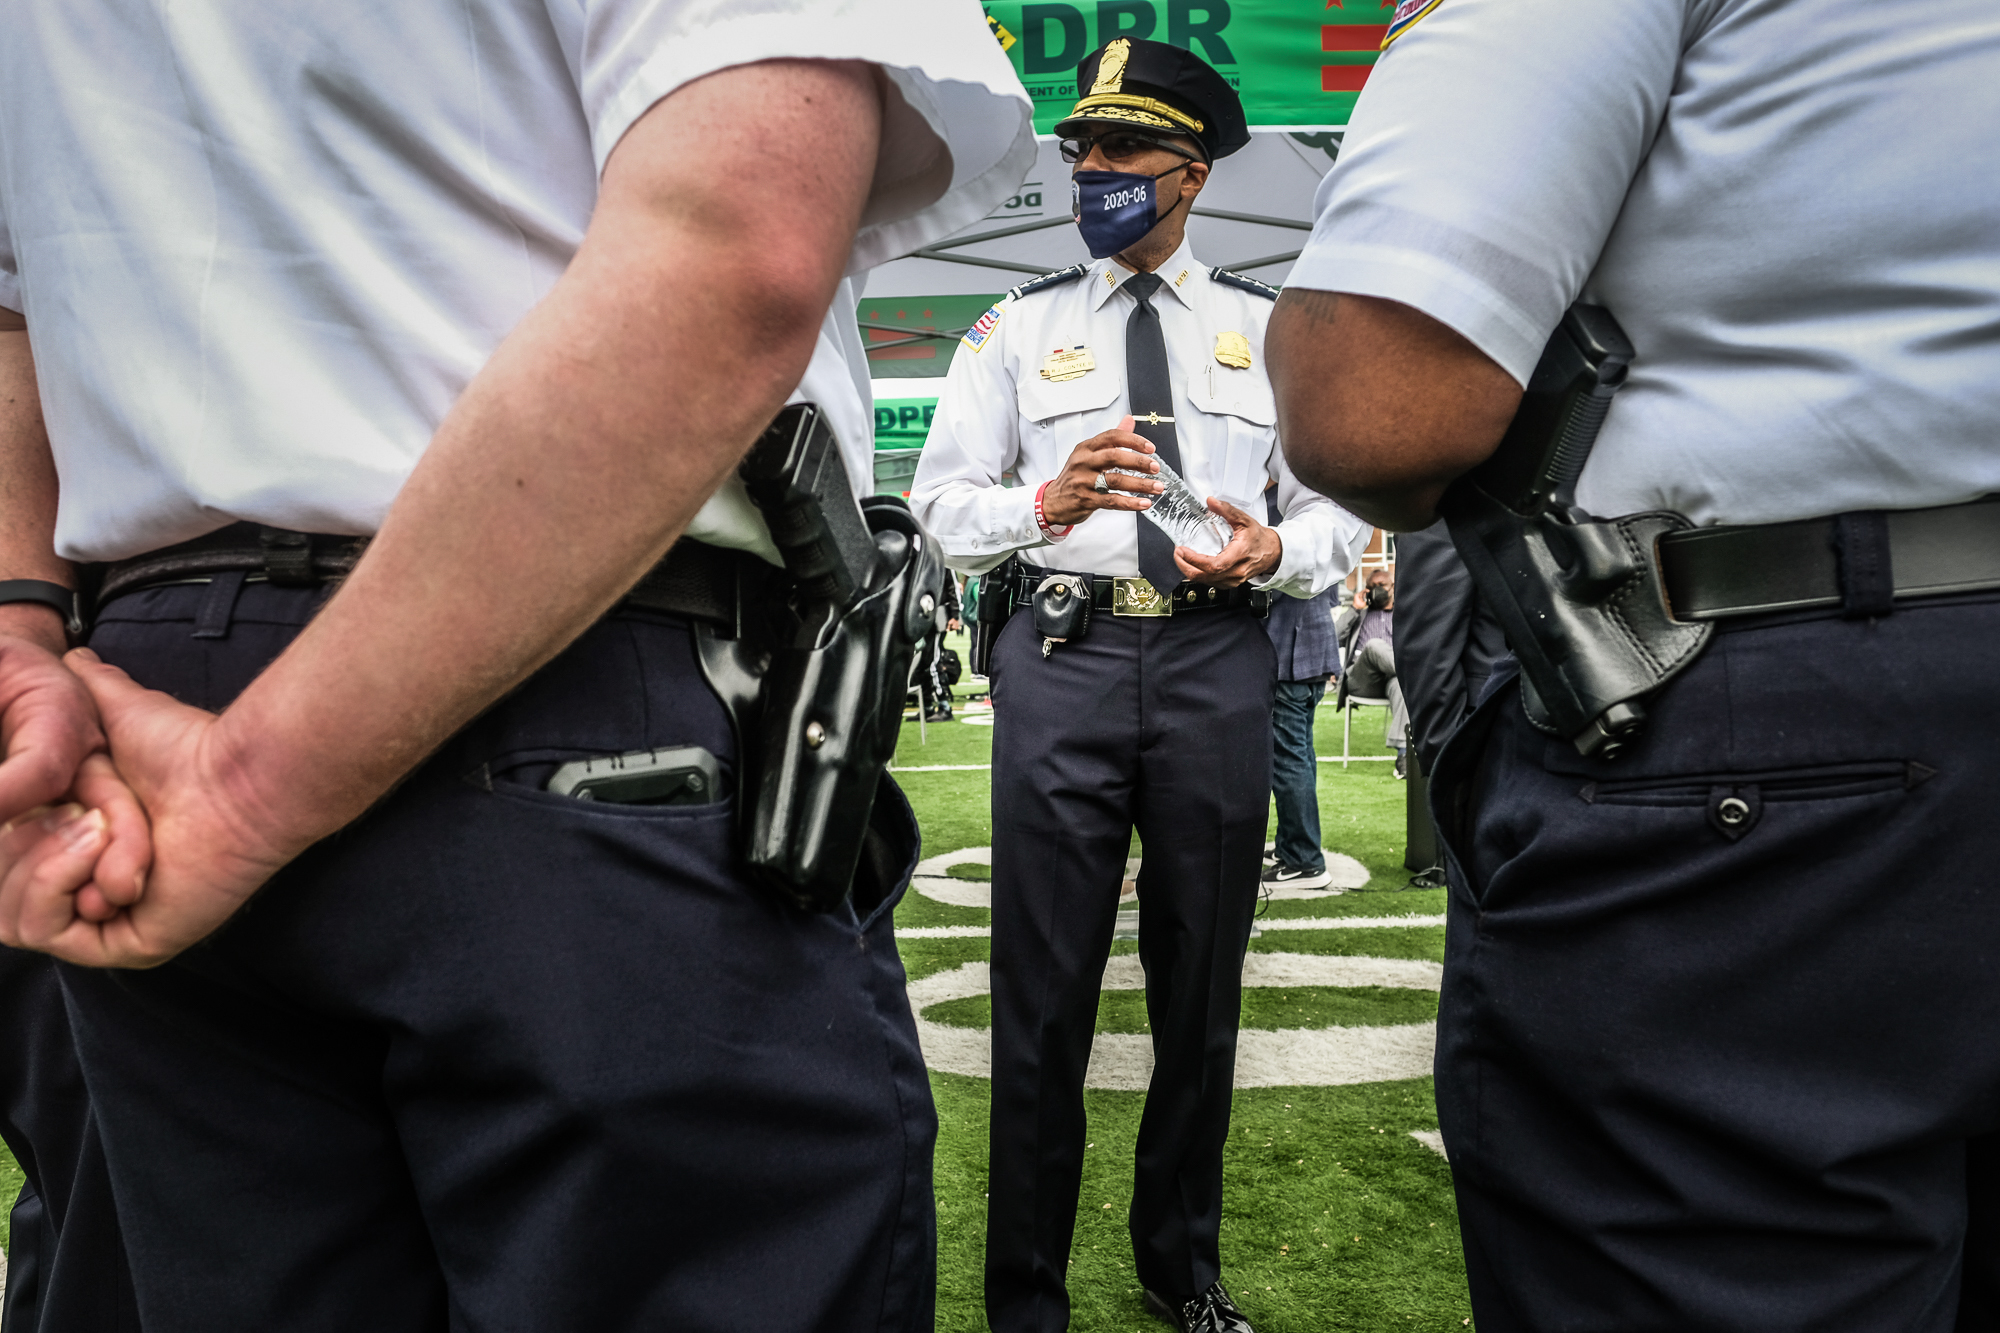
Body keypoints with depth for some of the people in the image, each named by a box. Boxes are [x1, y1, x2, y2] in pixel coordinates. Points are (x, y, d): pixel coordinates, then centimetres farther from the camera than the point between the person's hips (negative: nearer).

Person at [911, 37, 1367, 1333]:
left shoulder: (1267, 327, 14)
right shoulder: (1019, 326, 12)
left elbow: (1339, 507, 9)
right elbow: (942, 498, 4)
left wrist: (1274, 551, -13)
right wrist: (1044, 507, -16)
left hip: (1218, 661, 2)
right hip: (1062, 655, -1)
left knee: (1202, 991, 11)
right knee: (1044, 994, 1)